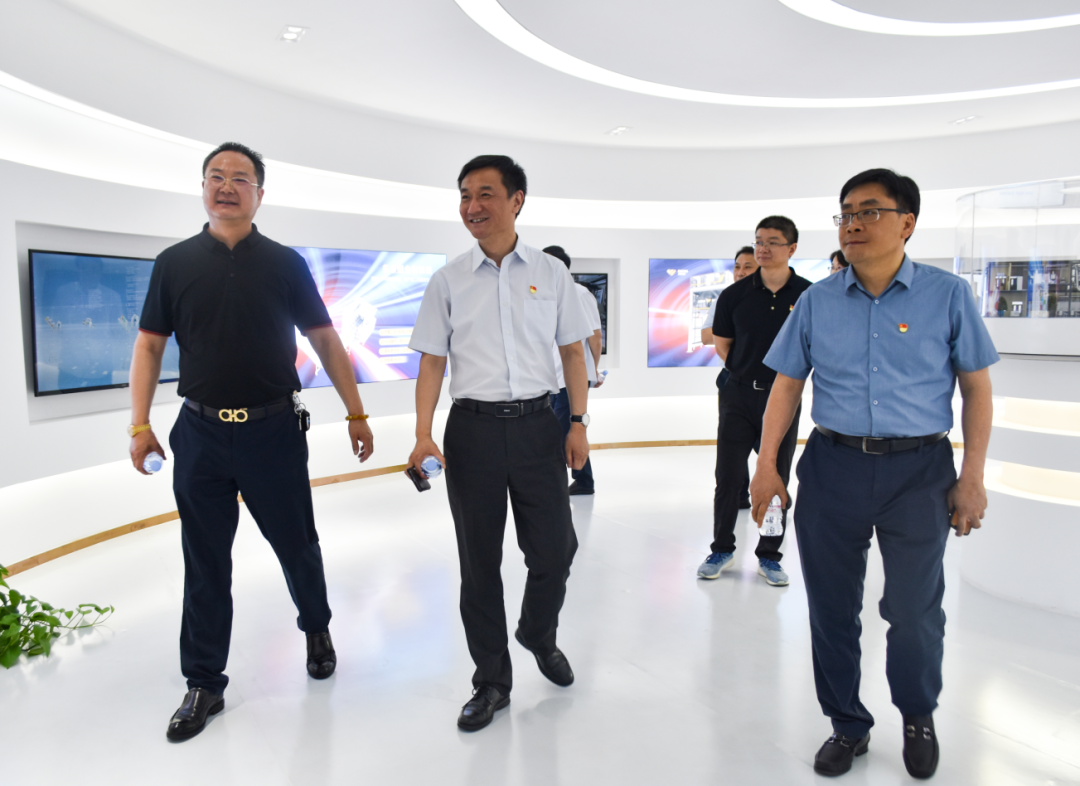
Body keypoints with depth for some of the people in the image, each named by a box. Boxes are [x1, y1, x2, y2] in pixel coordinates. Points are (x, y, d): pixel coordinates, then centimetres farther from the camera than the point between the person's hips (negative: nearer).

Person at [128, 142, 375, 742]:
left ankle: (317, 629, 40)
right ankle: (204, 685, 24)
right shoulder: (175, 262, 6)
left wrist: (356, 413, -1)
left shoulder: (285, 263, 2)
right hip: (200, 433, 1)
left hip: (275, 430, -1)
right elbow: (150, 344, 7)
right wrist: (140, 424, -2)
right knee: (206, 563, 9)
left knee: (297, 545, 12)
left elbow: (325, 338, 3)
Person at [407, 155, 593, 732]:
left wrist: (579, 422, 3)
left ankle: (539, 636, 37)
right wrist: (423, 435, -7)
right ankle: (491, 680, 26)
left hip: (537, 424, 0)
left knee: (555, 550, 4)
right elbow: (432, 361, 4)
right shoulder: (448, 281, 4)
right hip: (473, 428, 0)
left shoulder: (550, 273, 5)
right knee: (478, 561, 7)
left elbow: (572, 351, 9)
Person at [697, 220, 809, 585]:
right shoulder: (735, 294, -1)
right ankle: (722, 548, 23)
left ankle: (769, 556, 23)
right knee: (728, 477, 5)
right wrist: (747, 372, 8)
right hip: (739, 396, 1)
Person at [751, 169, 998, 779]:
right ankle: (848, 727, 33)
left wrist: (973, 478, -3)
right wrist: (767, 466, 1)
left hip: (918, 471, -2)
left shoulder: (948, 295, -1)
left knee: (914, 611, 7)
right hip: (832, 466, 2)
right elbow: (788, 386, 7)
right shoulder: (818, 300, 4)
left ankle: (919, 718, 38)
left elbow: (977, 388, 2)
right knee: (831, 608, 10)